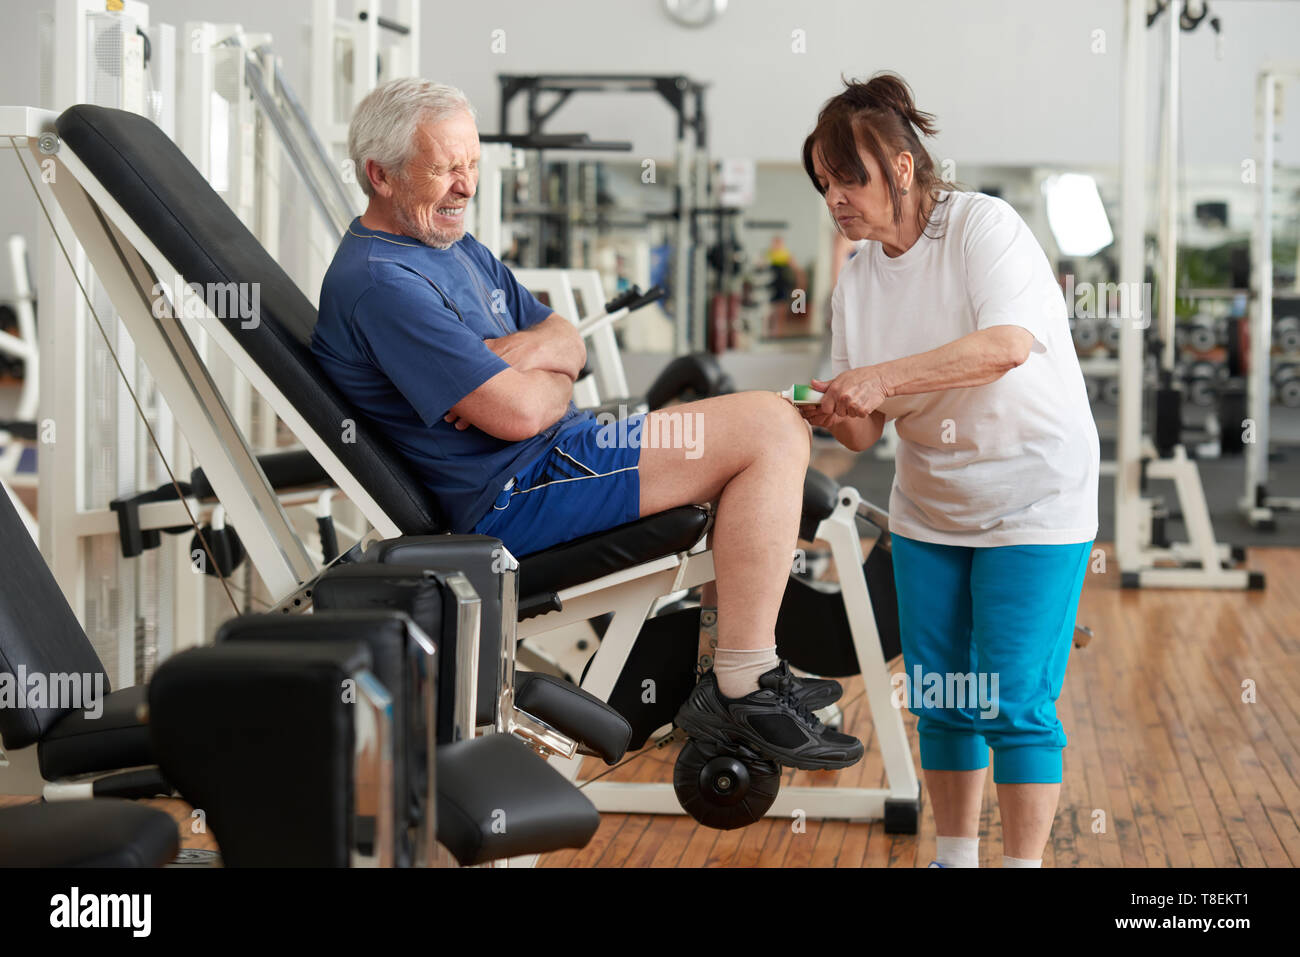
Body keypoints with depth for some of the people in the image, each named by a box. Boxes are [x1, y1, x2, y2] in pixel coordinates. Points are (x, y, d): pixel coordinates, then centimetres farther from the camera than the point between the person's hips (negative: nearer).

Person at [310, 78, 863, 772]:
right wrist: (555, 378, 0)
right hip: (513, 497, -11)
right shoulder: (379, 283, -17)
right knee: (767, 430, -17)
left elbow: (569, 342, 17)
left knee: (772, 427, 16)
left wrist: (524, 352, -7)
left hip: (553, 461, 11)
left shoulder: (457, 247, 17)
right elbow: (515, 412, -23)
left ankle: (743, 678, 14)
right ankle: (741, 692, -15)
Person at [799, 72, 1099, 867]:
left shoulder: (983, 226, -13)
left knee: (1014, 704, -8)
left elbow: (1009, 343, -30)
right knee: (940, 699, 10)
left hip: (1032, 502, -6)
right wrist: (838, 417, -19)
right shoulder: (858, 279, 5)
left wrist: (883, 378, -31)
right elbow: (866, 431, 4)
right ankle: (956, 856, 24)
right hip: (928, 509, 6)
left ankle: (1025, 862, 2)